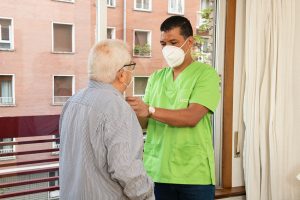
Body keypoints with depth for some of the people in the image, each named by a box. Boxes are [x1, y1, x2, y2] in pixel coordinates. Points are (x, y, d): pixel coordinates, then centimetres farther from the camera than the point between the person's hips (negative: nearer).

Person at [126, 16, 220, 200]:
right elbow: (145, 122, 6)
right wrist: (133, 111, -14)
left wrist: (150, 110, -26)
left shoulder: (206, 74, -4)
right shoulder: (156, 77, 10)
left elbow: (192, 117, -18)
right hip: (157, 171, 4)